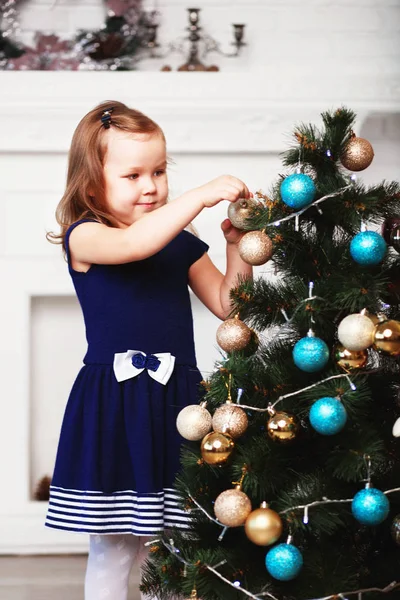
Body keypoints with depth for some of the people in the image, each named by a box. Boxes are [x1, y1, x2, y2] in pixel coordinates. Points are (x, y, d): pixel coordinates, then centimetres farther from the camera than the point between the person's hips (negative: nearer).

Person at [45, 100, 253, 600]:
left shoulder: (181, 243, 12)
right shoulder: (84, 236, -5)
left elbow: (226, 305, 12)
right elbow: (132, 244, -27)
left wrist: (236, 246, -3)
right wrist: (203, 196, -28)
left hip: (176, 398, 5)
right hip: (113, 406, -4)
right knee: (114, 549, 1)